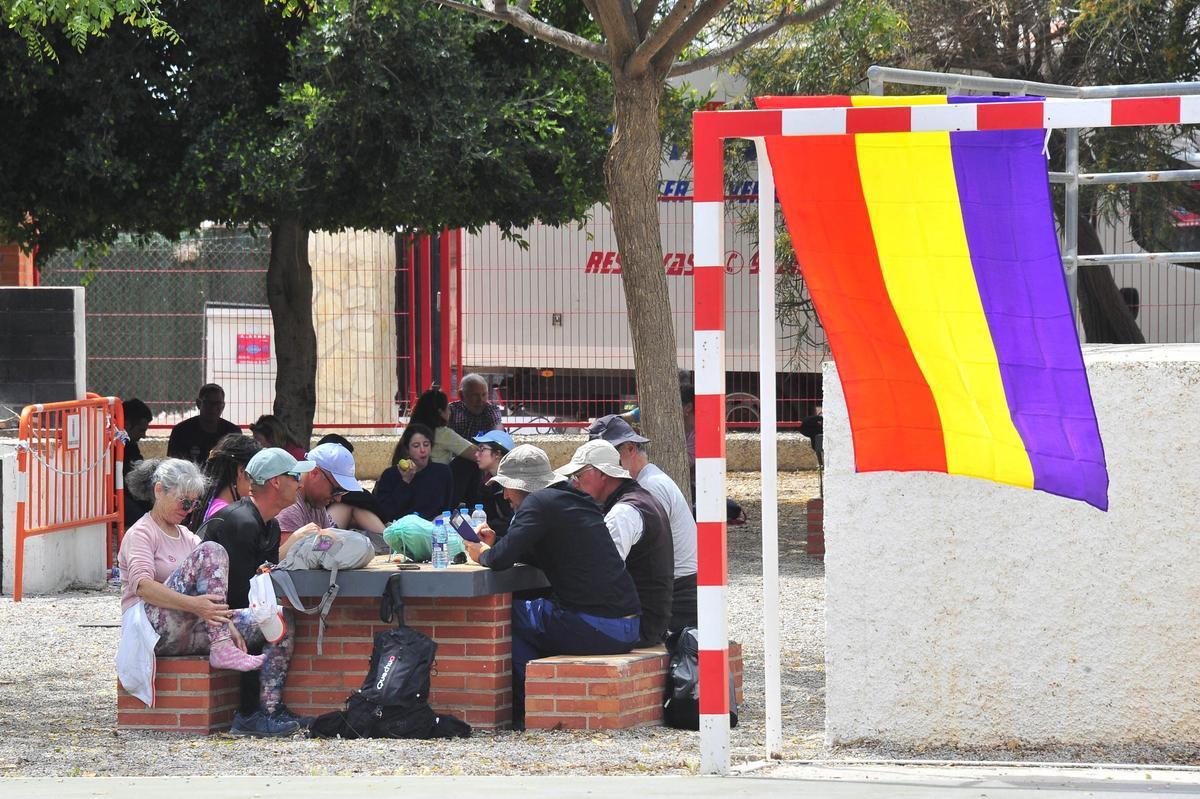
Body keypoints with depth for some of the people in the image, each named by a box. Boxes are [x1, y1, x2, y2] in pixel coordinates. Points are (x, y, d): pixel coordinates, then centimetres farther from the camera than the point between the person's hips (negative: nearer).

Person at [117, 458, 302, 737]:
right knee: (211, 551, -25)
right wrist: (192, 604, -33)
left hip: (190, 632, 8)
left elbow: (210, 594, 16)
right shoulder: (141, 534, 0)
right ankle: (222, 650, -36)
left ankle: (268, 709, -24)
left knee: (282, 620, -7)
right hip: (154, 628, -8)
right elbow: (142, 585, -20)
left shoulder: (187, 537, 25)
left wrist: (226, 622, -5)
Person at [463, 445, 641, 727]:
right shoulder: (574, 500, 20)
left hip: (596, 630, -9)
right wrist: (495, 546, 21)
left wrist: (482, 554, 6)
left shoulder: (539, 503, -8)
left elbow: (501, 559, -16)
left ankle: (524, 715, 8)